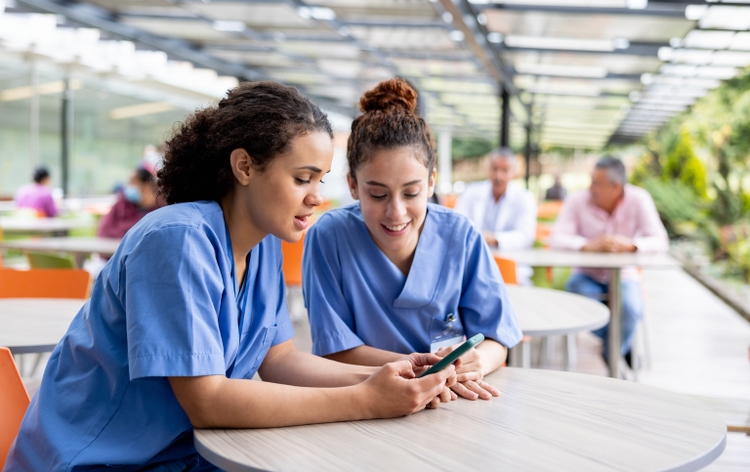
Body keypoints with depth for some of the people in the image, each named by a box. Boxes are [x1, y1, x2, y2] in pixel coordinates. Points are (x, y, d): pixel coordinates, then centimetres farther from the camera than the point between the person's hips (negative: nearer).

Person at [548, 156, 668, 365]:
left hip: (623, 277, 0)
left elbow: (660, 242, -14)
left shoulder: (639, 200, -9)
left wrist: (631, 245, -34)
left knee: (630, 309, -32)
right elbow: (557, 238, -19)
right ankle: (625, 347, -1)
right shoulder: (577, 201, -12)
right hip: (587, 277, 0)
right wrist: (588, 245, -37)